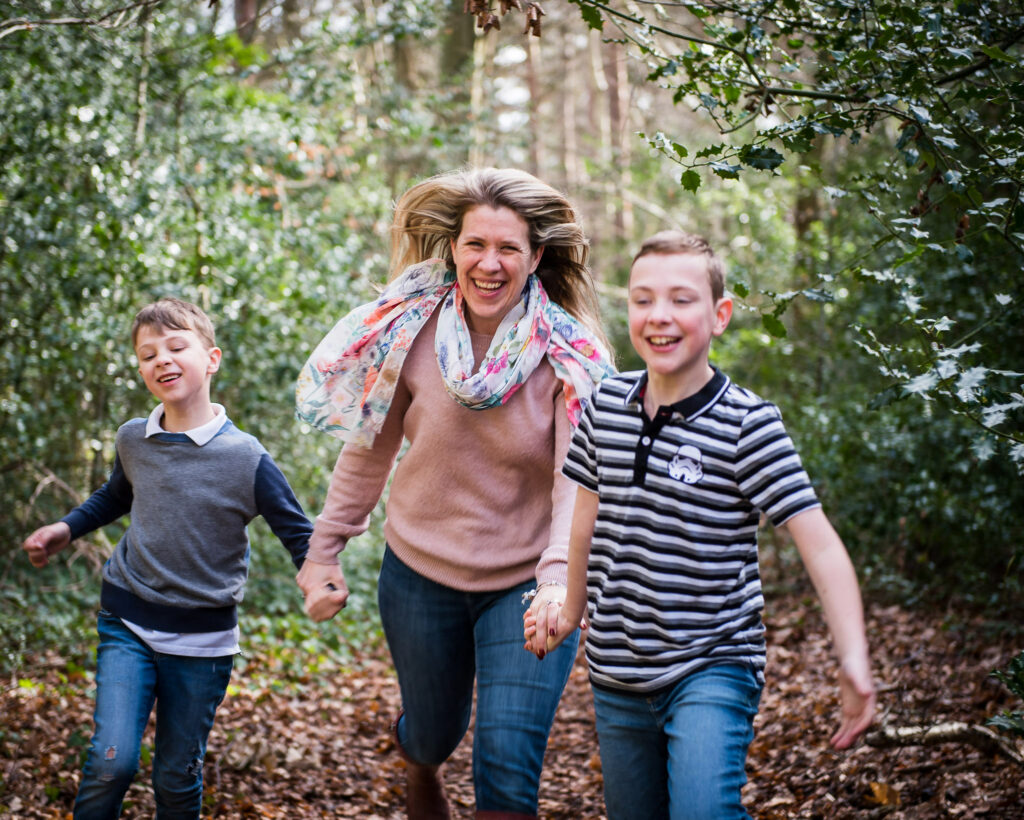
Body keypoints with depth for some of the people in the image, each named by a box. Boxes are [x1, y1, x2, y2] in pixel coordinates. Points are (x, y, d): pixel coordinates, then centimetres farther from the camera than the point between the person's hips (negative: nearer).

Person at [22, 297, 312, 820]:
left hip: (203, 640, -2)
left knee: (177, 778, 10)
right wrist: (66, 529, 15)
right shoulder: (132, 441, 0)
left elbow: (298, 534, -8)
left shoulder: (245, 458, -12)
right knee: (112, 760, -13)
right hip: (127, 624, 2)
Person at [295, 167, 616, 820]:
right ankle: (421, 768, 60)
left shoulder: (573, 355, -17)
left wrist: (557, 581, -42)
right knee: (434, 734, 24)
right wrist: (324, 552, 3)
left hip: (526, 581, -2)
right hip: (421, 570, 3)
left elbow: (580, 481, -27)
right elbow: (368, 451, 3)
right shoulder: (412, 332, -9)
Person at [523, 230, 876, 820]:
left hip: (713, 667, -5)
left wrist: (854, 661, -27)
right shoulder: (607, 405, 1)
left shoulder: (748, 424, -13)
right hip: (617, 675, 5)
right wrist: (569, 609, 25)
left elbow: (820, 544, -17)